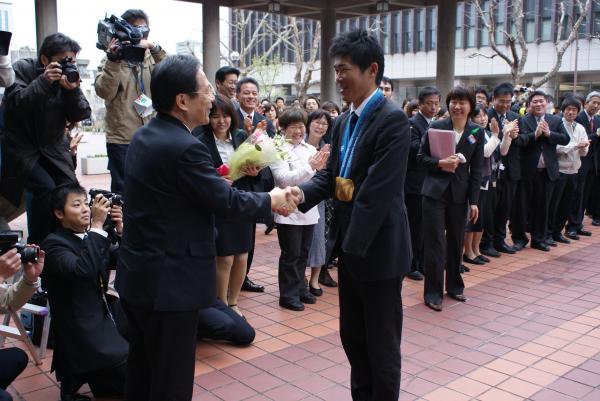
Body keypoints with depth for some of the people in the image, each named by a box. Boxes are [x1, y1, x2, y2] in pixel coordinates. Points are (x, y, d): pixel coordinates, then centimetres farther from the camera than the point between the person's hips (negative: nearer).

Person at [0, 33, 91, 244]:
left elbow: (79, 115, -5)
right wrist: (44, 81, -32)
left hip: (53, 149, 4)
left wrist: (73, 90, -23)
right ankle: (37, 246, -5)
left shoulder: (69, 75, 0)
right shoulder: (22, 69, -8)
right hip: (22, 149, -4)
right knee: (45, 188, -22)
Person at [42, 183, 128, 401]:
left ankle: (96, 375, 16)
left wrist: (120, 229, -11)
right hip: (83, 337, -7)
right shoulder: (54, 244, -13)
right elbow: (82, 270, -31)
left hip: (106, 322, 8)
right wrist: (97, 226, -28)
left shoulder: (93, 238, 8)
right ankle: (78, 378, 8)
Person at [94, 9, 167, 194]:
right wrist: (113, 60, -23)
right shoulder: (113, 58, -1)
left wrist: (154, 48, -20)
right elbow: (104, 92, -14)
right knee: (123, 191, 3)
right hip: (122, 139, -3)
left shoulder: (151, 57, 8)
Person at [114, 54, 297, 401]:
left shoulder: (143, 137, 6)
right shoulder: (185, 147, -23)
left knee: (142, 368, 23)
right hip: (170, 282, -9)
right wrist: (271, 200, -1)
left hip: (137, 275, 9)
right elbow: (227, 202, -16)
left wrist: (219, 180, 13)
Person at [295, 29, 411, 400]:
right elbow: (330, 175, 7)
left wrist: (354, 244, -20)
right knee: (352, 334, 20)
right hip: (350, 246, 8)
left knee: (381, 342, 8)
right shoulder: (345, 122, 10)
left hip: (378, 249, -8)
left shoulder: (393, 120, -17)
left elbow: (378, 191, -22)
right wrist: (298, 195, -12)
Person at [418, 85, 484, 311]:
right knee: (435, 242, -1)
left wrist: (474, 201, -1)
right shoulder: (436, 127, -4)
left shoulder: (477, 132, 2)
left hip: (460, 194, 2)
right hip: (435, 191, -2)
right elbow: (422, 157, 0)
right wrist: (440, 164, -19)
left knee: (456, 242, 13)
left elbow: (476, 170, 2)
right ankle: (433, 292, 8)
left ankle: (454, 286, 30)